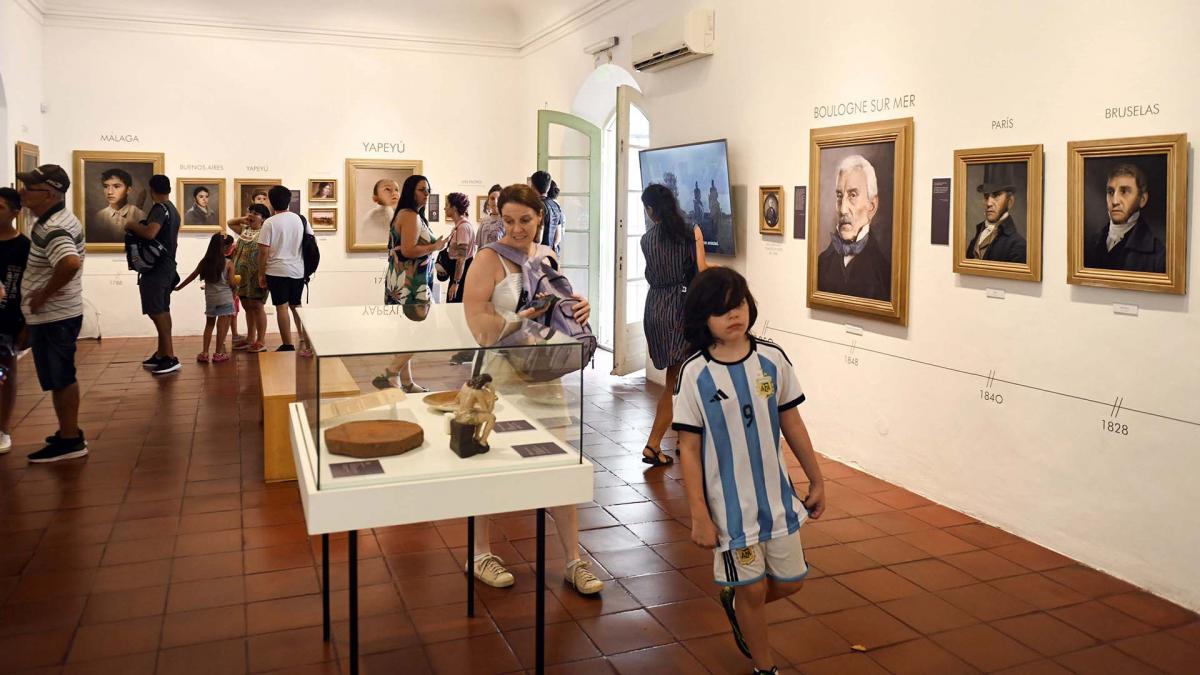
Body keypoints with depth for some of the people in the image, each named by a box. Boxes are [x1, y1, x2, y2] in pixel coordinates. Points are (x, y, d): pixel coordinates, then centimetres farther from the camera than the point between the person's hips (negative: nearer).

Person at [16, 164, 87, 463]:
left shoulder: (52, 229, -23)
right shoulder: (60, 219, 9)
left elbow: (71, 263, -41)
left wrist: (44, 294, -27)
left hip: (52, 318, -10)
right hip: (61, 314, 10)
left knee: (59, 380, 0)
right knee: (64, 378, 17)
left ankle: (69, 441, 10)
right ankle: (70, 434, 28)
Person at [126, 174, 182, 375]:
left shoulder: (159, 209, -14)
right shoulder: (173, 210, 16)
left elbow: (150, 232, -31)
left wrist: (132, 226, -14)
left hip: (155, 268, -10)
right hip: (167, 266, 10)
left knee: (156, 312, -10)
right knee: (162, 311, 14)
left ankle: (170, 358, -13)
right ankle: (161, 354, 20)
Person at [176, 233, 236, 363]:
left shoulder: (204, 262, 2)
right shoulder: (228, 263, -8)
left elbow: (192, 276, 10)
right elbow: (231, 283, -10)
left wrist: (178, 287, 23)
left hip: (210, 298, 4)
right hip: (225, 298, -4)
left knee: (209, 324, 15)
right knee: (222, 325, 1)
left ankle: (205, 353, 14)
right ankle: (218, 353, 4)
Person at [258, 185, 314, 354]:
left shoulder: (270, 223, -9)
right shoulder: (301, 219, 3)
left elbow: (264, 252, -10)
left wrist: (261, 274, -1)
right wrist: (307, 266, 20)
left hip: (277, 271, -4)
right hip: (298, 270, 4)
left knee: (282, 307, 2)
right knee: (296, 306, 16)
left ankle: (288, 346, 3)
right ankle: (304, 341, 14)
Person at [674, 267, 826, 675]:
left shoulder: (772, 359, -5)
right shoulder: (695, 374, -13)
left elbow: (792, 424, 5)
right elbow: (689, 449, -10)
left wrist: (816, 480, 11)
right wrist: (699, 515, -12)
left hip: (777, 495, 3)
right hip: (729, 502, -3)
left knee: (790, 581, 14)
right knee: (752, 587, 10)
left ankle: (735, 602, 44)